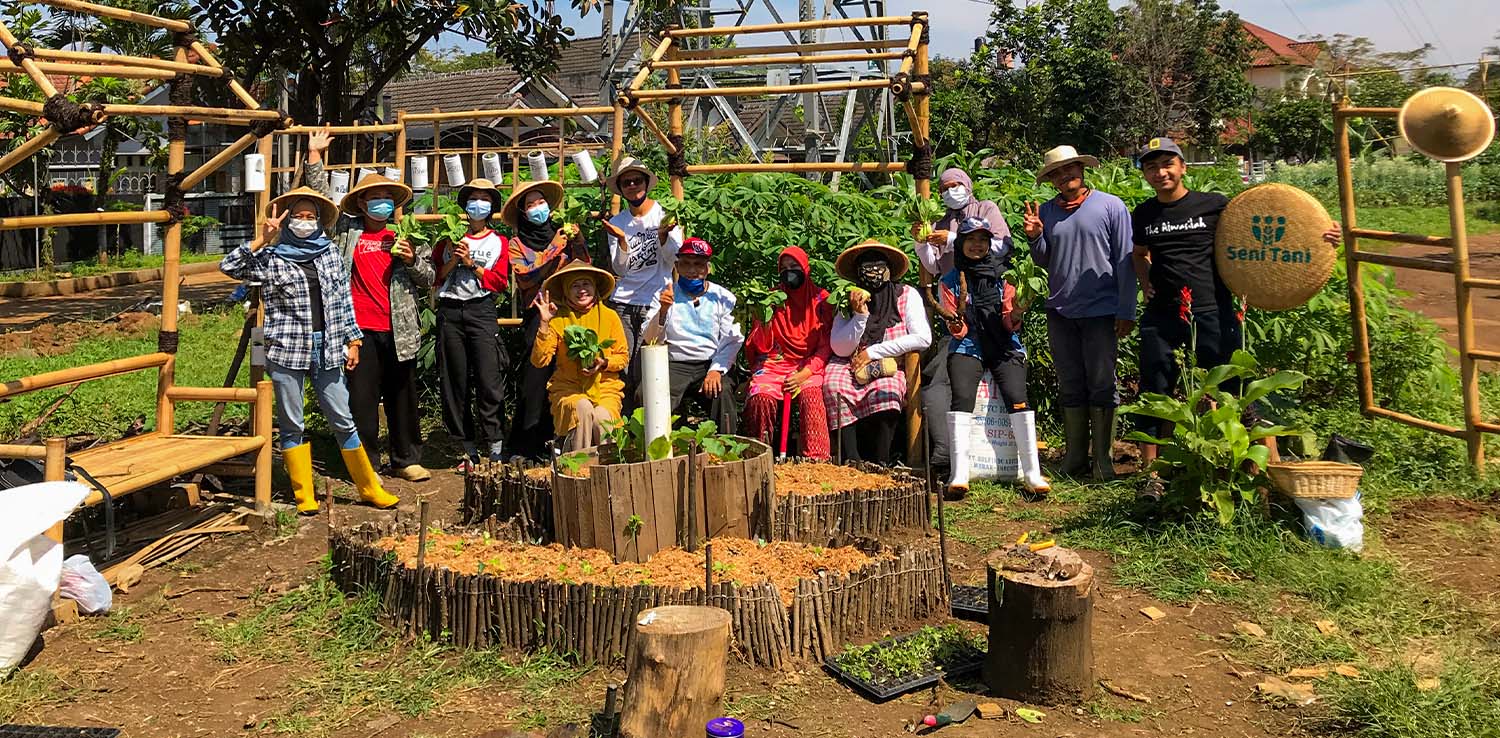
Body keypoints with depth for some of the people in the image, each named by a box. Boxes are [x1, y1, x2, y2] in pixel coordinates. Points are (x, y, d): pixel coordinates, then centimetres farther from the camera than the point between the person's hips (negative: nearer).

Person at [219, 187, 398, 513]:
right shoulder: (271, 258, 2)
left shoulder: (329, 253, 10)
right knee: (291, 425, 6)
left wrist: (352, 341, 9)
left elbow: (344, 301, 12)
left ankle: (369, 488, 15)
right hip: (286, 349, -2)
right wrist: (262, 240, -16)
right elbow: (228, 267, -11)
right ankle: (304, 495, 16)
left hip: (327, 349, 2)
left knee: (343, 421, 6)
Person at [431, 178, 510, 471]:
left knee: (489, 381, -11)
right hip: (450, 312, 2)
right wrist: (453, 261, -5)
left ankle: (495, 450, -7)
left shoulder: (499, 242, 13)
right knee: (455, 382, 2)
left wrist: (470, 263, -6)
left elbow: (500, 281, 2)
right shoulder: (450, 237, 16)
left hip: (481, 311, -2)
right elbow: (434, 276, 11)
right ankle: (468, 450, 10)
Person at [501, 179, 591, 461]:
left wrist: (577, 239, -8)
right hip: (538, 315, -2)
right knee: (535, 379, -7)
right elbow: (525, 277, -7)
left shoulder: (561, 233, 15)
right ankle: (522, 448, 0)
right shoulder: (518, 244, 9)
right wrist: (553, 249, -10)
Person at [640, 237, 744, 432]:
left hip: (711, 365, 0)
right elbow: (650, 340, 2)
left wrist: (716, 370, -15)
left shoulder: (723, 298, 10)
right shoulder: (666, 295, 11)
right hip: (675, 365, 0)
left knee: (723, 392, -32)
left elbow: (732, 341, 1)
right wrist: (663, 311, -16)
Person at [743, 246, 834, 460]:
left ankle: (817, 463, -30)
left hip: (809, 365, -1)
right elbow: (762, 347, 5)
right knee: (760, 397, -30)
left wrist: (805, 373, -13)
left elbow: (826, 345, 1)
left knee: (811, 396, -33)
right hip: (774, 363, 1)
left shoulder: (821, 299, 6)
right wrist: (765, 322, -15)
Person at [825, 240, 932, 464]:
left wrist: (873, 352, -10)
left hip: (890, 368, -2)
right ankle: (851, 462, -27)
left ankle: (880, 465, -23)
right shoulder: (848, 299, 6)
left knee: (884, 391, -34)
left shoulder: (906, 295, 1)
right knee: (833, 386, -29)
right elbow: (840, 349, 0)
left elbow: (923, 338, -11)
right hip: (851, 367, 2)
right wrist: (859, 315, -15)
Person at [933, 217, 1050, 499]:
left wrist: (1015, 314, -17)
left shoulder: (1003, 275, 10)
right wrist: (956, 324, -17)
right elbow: (957, 332, 5)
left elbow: (1010, 325, 5)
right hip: (967, 348, 0)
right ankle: (959, 475, -26)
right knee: (962, 398, -25)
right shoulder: (951, 280, 9)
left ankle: (1031, 473, -18)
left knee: (1017, 398, -21)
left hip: (1004, 348, 1)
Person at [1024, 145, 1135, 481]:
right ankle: (1074, 459, 16)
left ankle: (1103, 460, 9)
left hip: (1101, 312, -4)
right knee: (1070, 388, 9)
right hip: (1060, 313, 4)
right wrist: (1035, 238, -3)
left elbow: (1125, 261, -2)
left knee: (1101, 386, 1)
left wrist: (1126, 311, -7)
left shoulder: (1111, 206, -1)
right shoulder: (1046, 211, 10)